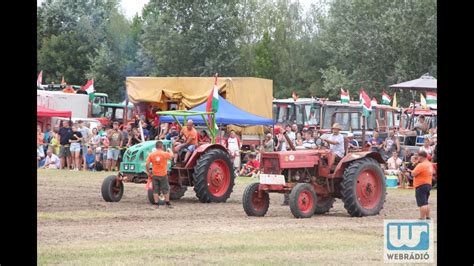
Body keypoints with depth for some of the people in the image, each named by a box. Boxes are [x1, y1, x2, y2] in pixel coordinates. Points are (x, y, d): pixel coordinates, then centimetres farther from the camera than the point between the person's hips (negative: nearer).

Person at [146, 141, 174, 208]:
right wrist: (170, 150, 31)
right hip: (163, 175, -2)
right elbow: (171, 155, 11)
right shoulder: (165, 154, -9)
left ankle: (156, 204, 6)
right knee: (165, 190, 9)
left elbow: (147, 164, -9)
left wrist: (148, 172, 2)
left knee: (155, 190, 7)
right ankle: (167, 204, 15)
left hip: (154, 175, 2)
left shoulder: (151, 155, -4)